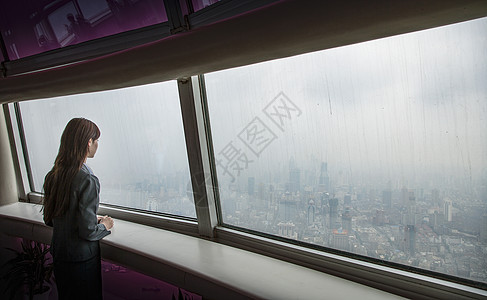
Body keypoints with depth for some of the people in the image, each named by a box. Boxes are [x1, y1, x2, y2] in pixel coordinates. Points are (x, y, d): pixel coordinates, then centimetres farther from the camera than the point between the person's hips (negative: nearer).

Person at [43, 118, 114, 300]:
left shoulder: (53, 175, -2)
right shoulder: (87, 180, -26)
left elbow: (49, 220, 9)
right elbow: (88, 231, -25)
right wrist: (105, 225, -4)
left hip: (58, 255, 7)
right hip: (82, 259, -7)